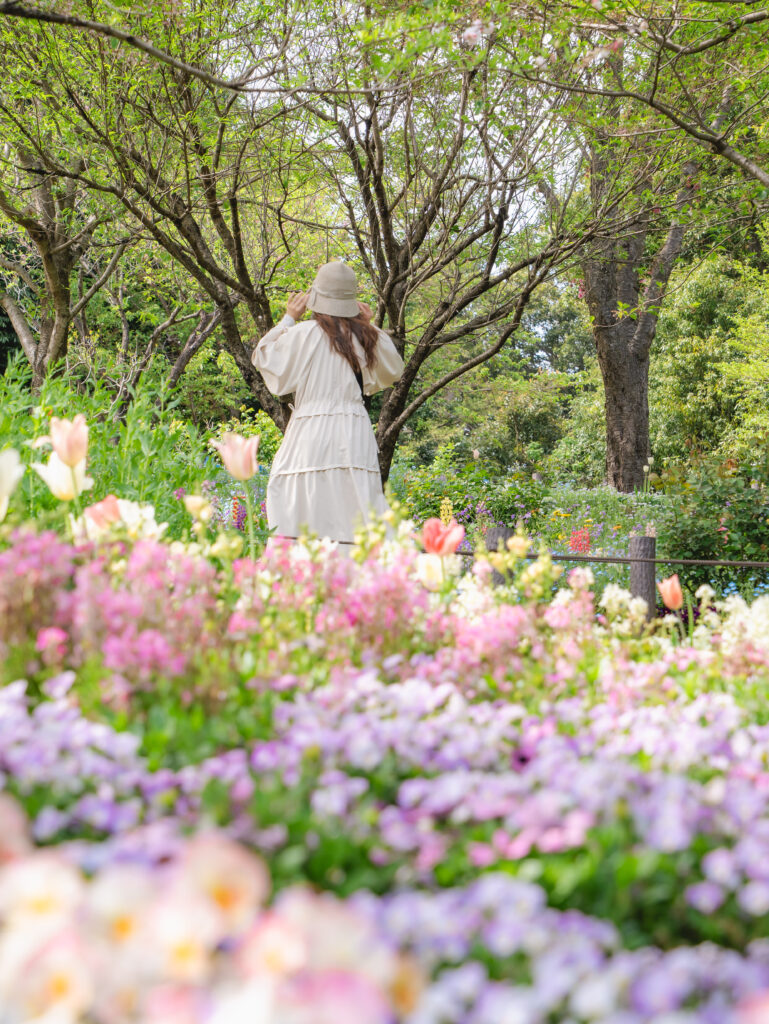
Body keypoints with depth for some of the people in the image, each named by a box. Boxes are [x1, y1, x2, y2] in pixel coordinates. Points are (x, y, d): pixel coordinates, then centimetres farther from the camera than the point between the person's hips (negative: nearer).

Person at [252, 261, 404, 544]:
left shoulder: (305, 333, -4)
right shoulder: (365, 337, 8)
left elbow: (263, 356, 8)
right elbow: (393, 371, 24)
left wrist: (288, 318, 16)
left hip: (313, 431, -4)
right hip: (356, 434, 4)